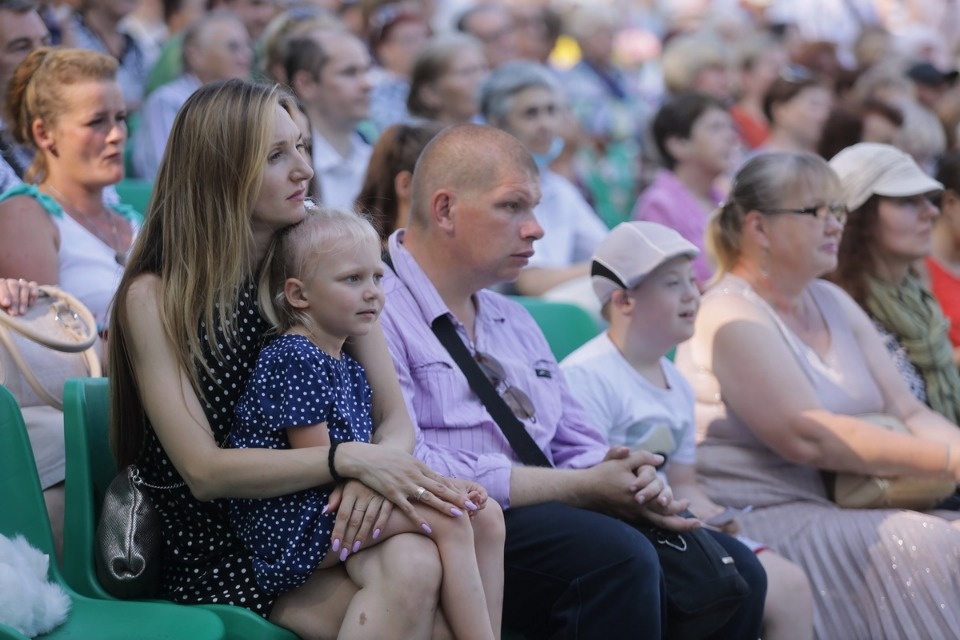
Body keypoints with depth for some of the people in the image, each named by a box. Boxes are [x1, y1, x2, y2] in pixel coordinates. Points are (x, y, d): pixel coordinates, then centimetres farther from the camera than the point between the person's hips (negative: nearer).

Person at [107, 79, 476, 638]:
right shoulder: (155, 297, -5)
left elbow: (396, 418, 4)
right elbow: (203, 471, -12)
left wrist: (376, 471, -20)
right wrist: (348, 459, -24)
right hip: (221, 553, -4)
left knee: (415, 562, -32)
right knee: (410, 574, -32)